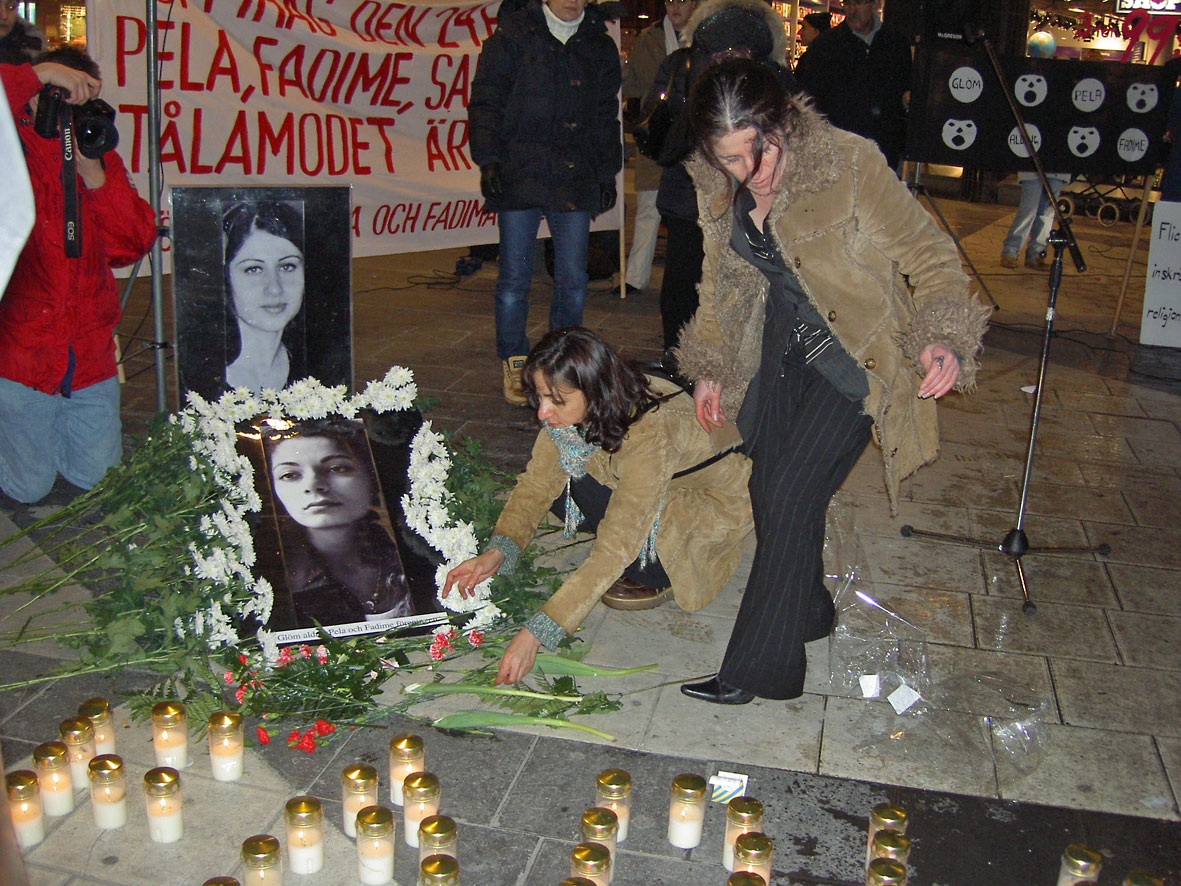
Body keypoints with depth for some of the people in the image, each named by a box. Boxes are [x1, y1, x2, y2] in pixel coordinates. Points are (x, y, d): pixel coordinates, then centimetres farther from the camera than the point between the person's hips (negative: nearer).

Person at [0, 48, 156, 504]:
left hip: (90, 358, 4)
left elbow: (130, 245, -1)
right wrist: (39, 73, -23)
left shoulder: (101, 157, 8)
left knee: (99, 479, 14)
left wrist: (94, 173, -12)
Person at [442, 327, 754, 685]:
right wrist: (498, 551, -28)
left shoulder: (649, 434, -38)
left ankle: (663, 577, -4)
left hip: (718, 500, -7)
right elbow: (537, 481, -11)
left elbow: (614, 551, -38)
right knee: (560, 486, -17)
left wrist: (535, 634, -40)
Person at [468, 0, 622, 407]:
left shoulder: (600, 45, 15)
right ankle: (514, 363, 13)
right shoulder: (512, 35, 5)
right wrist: (488, 160, -8)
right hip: (519, 176, -3)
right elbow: (486, 101, 2)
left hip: (576, 182, 3)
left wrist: (607, 172, 15)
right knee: (515, 277, 0)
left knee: (573, 280, 4)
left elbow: (607, 116, 21)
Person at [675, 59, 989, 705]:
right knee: (767, 488, 8)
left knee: (790, 498, -12)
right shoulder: (718, 186, -4)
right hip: (780, 348, 6)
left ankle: (761, 669, 1)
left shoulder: (849, 163, -21)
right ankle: (807, 611, 34)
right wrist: (711, 367, 15)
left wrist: (943, 339, -30)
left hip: (853, 358, -6)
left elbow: (929, 255, -15)